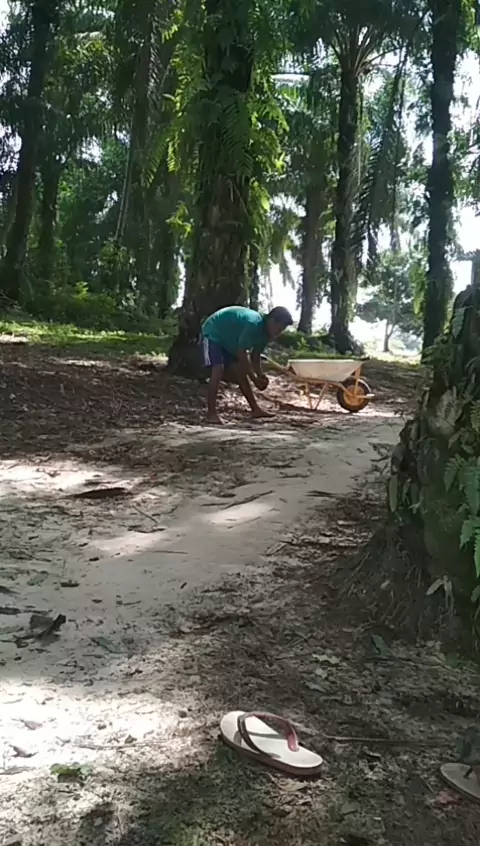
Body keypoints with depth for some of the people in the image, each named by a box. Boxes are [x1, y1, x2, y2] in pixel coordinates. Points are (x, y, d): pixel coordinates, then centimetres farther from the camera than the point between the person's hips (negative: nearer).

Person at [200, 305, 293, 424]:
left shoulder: (264, 331, -6)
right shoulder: (253, 324, -35)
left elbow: (255, 355, 3)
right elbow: (241, 354, -33)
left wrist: (260, 374, -14)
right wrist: (254, 378, -28)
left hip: (228, 340, 9)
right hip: (213, 333, -9)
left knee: (240, 373, 6)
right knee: (218, 370, -23)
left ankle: (255, 409, 10)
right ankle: (212, 414, -23)